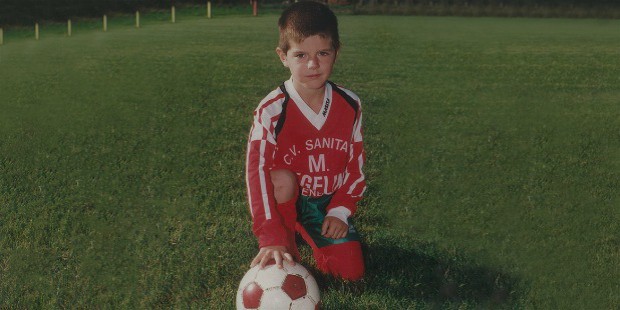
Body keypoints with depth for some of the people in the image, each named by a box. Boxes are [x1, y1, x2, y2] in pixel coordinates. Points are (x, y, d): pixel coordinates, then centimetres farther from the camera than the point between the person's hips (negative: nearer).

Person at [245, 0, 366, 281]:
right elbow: (257, 172, -31)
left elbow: (356, 161, 2)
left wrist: (341, 210, -8)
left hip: (329, 202, 3)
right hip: (286, 198, -3)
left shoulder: (350, 105, -9)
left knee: (352, 273, -7)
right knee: (283, 180, -37)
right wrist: (271, 238, -39)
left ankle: (313, 235, 24)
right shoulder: (271, 111, -23)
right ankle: (286, 238, -7)